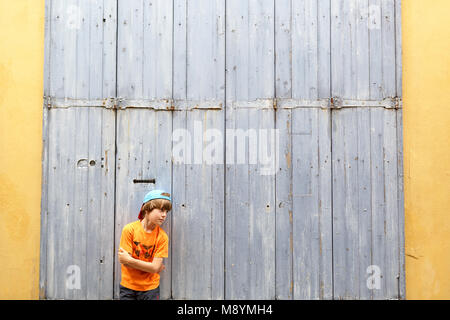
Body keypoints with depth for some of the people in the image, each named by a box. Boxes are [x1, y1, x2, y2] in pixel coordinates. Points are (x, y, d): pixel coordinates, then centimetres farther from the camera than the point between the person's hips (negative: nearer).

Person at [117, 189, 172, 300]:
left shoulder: (162, 236, -8)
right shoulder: (129, 229, -11)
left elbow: (155, 267, -14)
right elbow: (125, 262, -14)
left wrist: (129, 260, -18)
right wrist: (152, 267, -13)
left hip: (150, 288, 1)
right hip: (128, 287, -1)